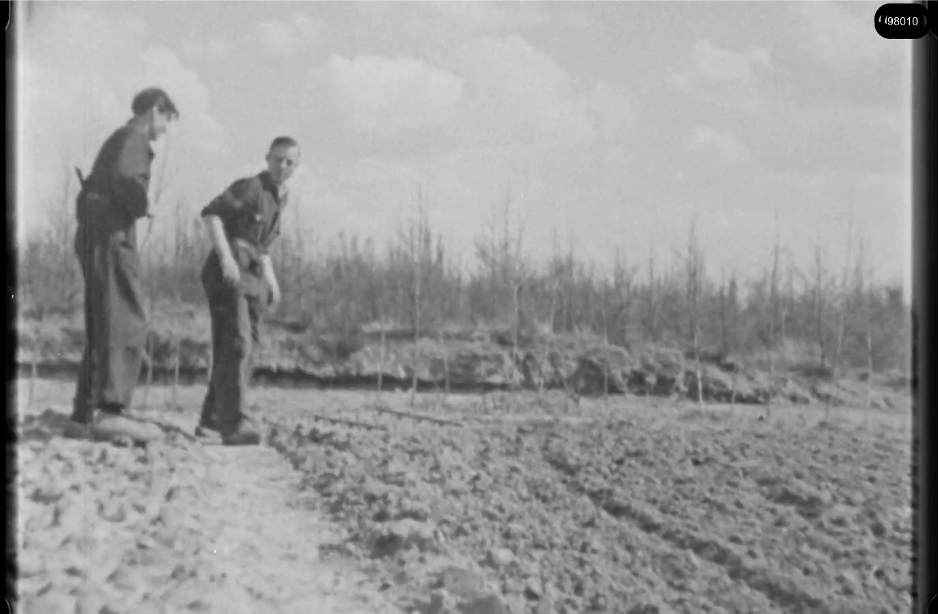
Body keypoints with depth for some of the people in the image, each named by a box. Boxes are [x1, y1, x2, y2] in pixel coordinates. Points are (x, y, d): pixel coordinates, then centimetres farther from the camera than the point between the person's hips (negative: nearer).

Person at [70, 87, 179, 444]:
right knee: (128, 322, -19)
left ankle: (86, 410, 12)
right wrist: (142, 207, -7)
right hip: (112, 235, -10)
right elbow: (123, 177, -22)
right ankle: (111, 409, -31)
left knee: (102, 326, 11)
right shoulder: (134, 136, -3)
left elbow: (90, 188, 29)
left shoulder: (116, 140, 27)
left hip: (92, 233, 10)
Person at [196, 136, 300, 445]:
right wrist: (226, 257, -31)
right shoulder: (250, 186, -9)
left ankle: (211, 421, 19)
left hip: (251, 279, 9)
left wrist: (271, 280, 19)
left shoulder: (280, 197, 17)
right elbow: (211, 213, -22)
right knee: (235, 345, -21)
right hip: (227, 274, -9)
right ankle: (234, 423, -30)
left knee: (245, 350, 10)